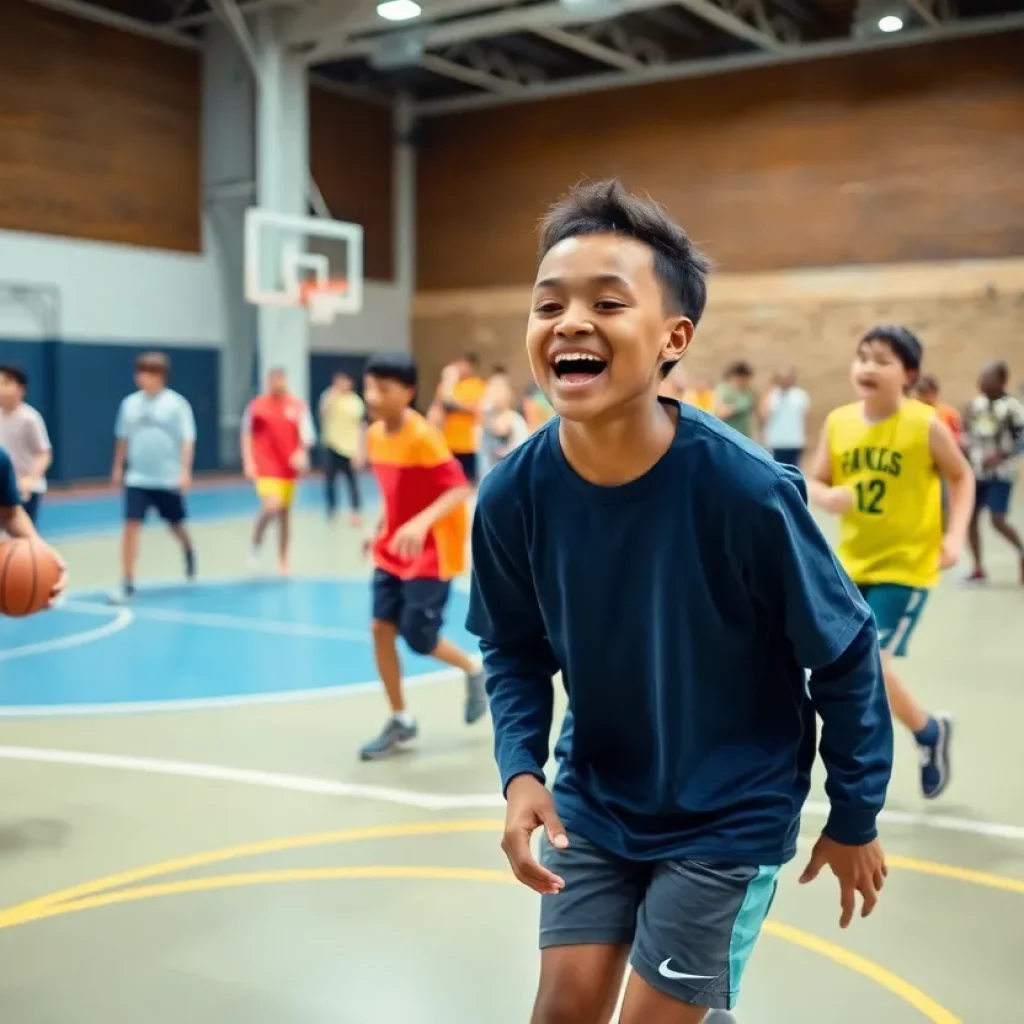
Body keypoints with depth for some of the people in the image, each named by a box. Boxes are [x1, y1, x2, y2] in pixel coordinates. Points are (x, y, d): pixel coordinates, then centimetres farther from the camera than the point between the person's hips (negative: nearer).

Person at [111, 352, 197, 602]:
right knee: (131, 526, -10)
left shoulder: (176, 403, -8)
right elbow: (123, 438, 14)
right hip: (137, 479, 2)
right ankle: (127, 584, -6)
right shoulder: (130, 403, 2)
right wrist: (117, 468, 17)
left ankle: (188, 551, 48)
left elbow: (187, 440, -10)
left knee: (176, 526, 14)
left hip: (169, 479, -2)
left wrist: (185, 472, -18)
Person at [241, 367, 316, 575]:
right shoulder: (256, 406, -4)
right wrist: (248, 462, -6)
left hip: (288, 468, 3)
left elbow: (307, 434, -2)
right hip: (266, 467, -3)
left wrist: (302, 453, -21)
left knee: (285, 513, 11)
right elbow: (247, 435, 2)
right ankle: (255, 546, 5)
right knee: (271, 507, -21)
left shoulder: (298, 406, 0)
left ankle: (283, 560, 24)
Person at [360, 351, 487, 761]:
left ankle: (474, 673, 27)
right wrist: (380, 531, 19)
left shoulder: (424, 436, -21)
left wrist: (422, 523, -40)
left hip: (431, 554, -7)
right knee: (381, 628, 0)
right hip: (392, 551, 7)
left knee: (418, 638, -4)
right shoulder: (375, 435, 2)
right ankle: (400, 720, 13)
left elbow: (460, 489, -27)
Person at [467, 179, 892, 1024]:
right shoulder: (514, 494, -18)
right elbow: (516, 650, 0)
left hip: (730, 814, -3)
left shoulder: (746, 488, -28)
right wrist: (521, 770, -17)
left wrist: (855, 819, -3)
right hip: (594, 797, 3)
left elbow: (846, 657, -13)